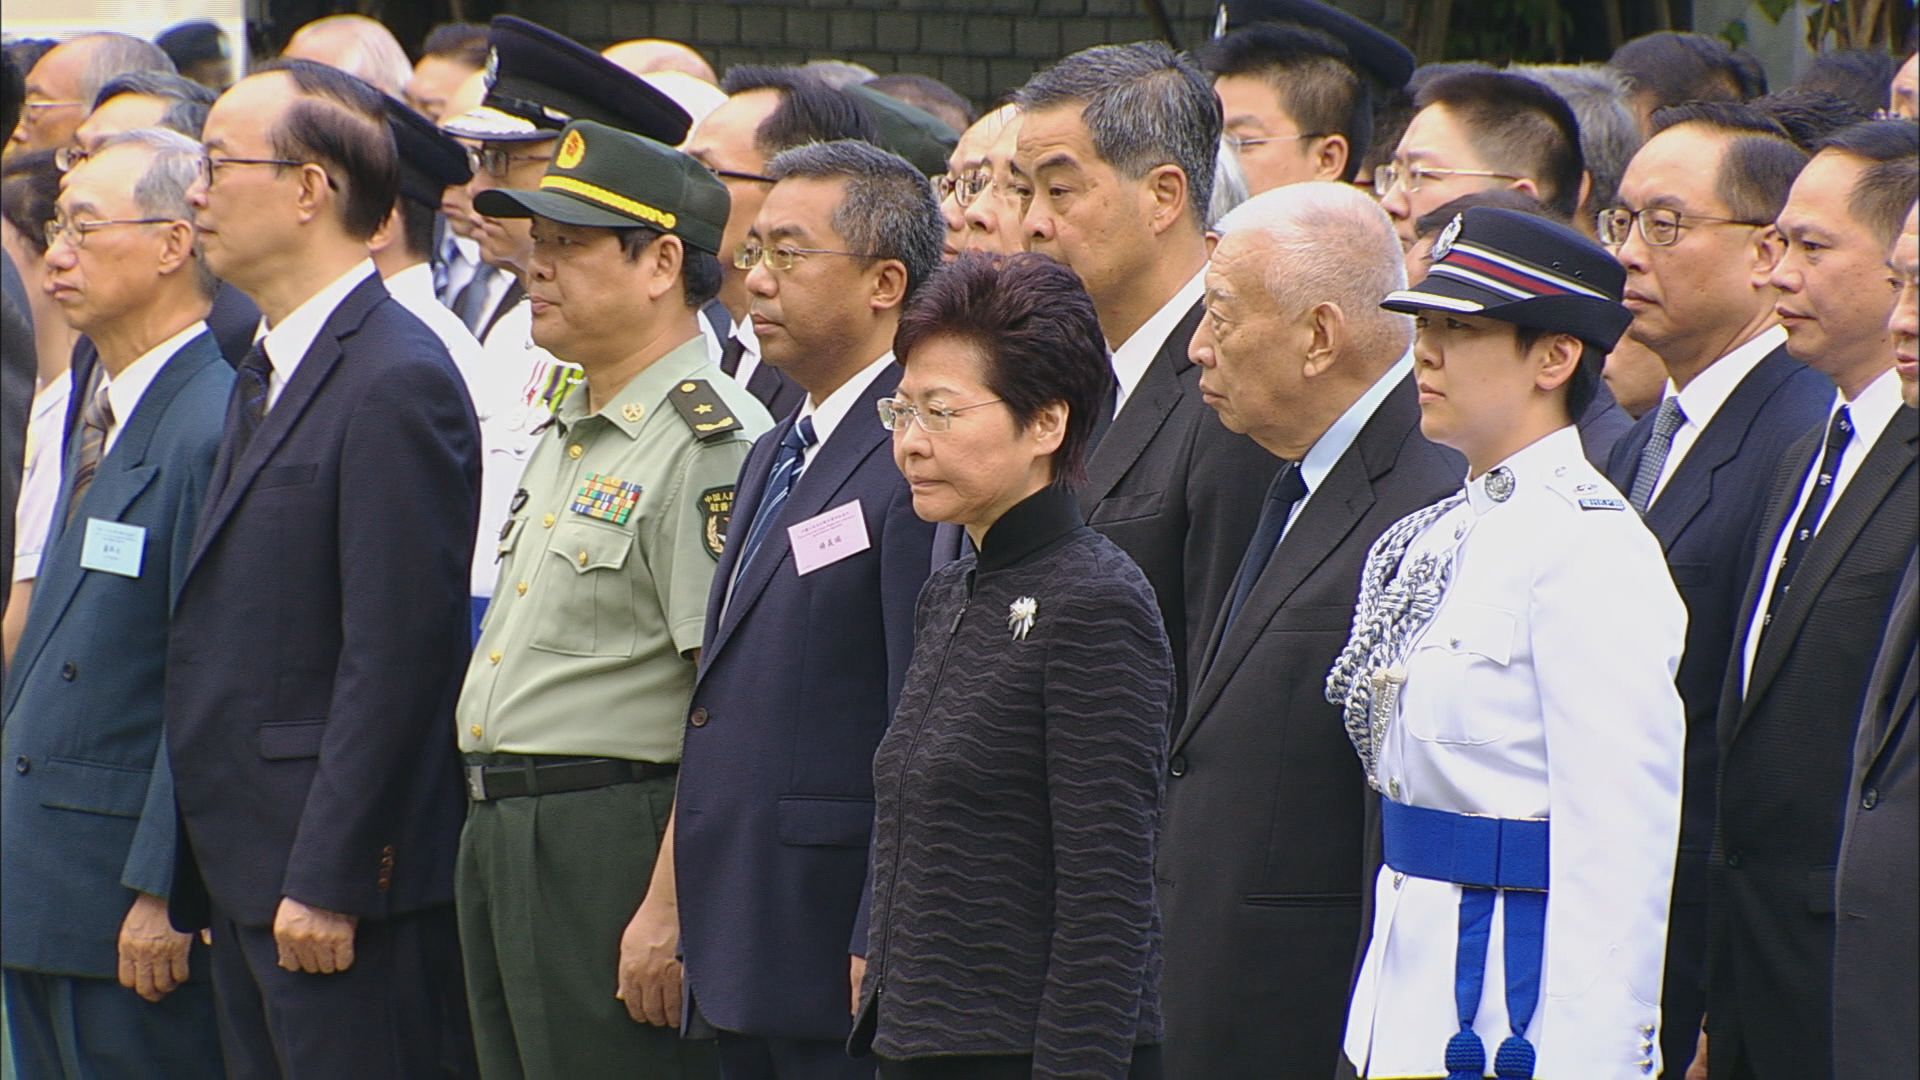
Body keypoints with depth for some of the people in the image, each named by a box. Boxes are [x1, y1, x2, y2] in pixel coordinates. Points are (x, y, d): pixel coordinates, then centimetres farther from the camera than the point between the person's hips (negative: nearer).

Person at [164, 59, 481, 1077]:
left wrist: (325, 884, -20)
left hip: (345, 887, -9)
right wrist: (193, 878, 15)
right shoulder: (264, 375, 17)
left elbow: (396, 654, -19)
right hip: (247, 878, 9)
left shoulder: (397, 383, -15)